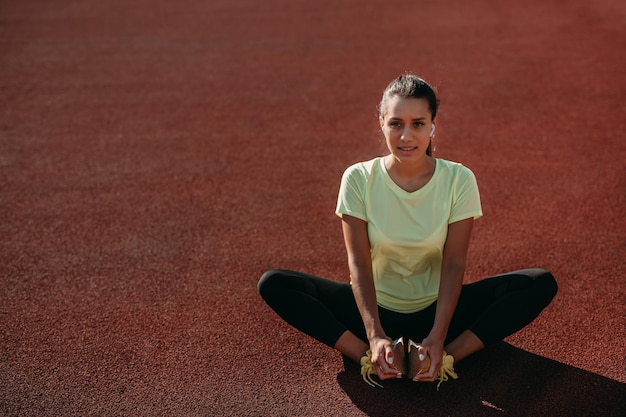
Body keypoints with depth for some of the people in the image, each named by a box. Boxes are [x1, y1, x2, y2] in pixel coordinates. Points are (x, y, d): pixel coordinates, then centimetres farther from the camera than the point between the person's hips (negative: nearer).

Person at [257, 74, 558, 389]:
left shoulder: (459, 180, -11)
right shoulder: (359, 179, -12)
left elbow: (454, 264, -14)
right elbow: (359, 262, -15)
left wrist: (438, 339, -25)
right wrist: (375, 336, -26)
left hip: (436, 308, 1)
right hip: (376, 308, 0)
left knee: (542, 284, -20)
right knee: (272, 284, -21)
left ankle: (445, 357, -25)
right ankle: (373, 356, -25)